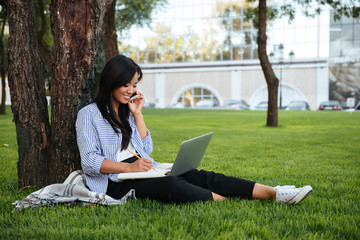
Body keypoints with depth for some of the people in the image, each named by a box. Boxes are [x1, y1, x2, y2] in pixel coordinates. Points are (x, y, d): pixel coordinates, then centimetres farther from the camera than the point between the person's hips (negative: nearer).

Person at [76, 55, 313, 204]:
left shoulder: (126, 110, 18)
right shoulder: (89, 114, -2)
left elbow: (146, 149, 12)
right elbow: (90, 161, -12)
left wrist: (137, 114, 4)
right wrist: (130, 167, -24)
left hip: (143, 171, 5)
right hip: (116, 183, -5)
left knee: (195, 175, -16)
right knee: (169, 185, -33)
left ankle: (273, 193, -27)